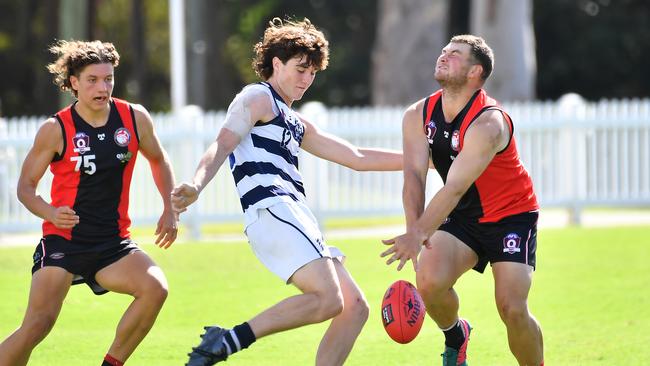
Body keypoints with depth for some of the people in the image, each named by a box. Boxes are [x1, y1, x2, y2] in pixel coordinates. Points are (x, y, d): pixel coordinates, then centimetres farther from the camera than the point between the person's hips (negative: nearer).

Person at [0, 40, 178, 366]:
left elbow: (158, 160, 21)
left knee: (155, 289, -23)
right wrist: (51, 213, -20)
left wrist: (170, 210, 10)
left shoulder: (135, 118, 1)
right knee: (38, 324, -17)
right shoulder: (56, 130, -8)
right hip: (63, 241, -3)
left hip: (113, 242, 3)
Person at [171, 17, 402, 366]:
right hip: (271, 209, -10)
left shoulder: (296, 124, 32)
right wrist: (196, 185, -28)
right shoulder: (258, 98, 6)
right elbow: (222, 145, -9)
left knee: (354, 308, 5)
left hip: (295, 218, 10)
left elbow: (357, 157, 35)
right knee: (328, 300, -24)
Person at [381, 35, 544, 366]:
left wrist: (418, 235, -45)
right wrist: (415, 229, -31)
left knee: (512, 309, -18)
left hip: (511, 216, -5)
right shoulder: (418, 116, -5)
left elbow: (455, 188, -34)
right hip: (462, 217, 5)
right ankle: (455, 335, 10)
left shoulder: (488, 124, -26)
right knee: (429, 280, -21)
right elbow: (414, 176, -14)